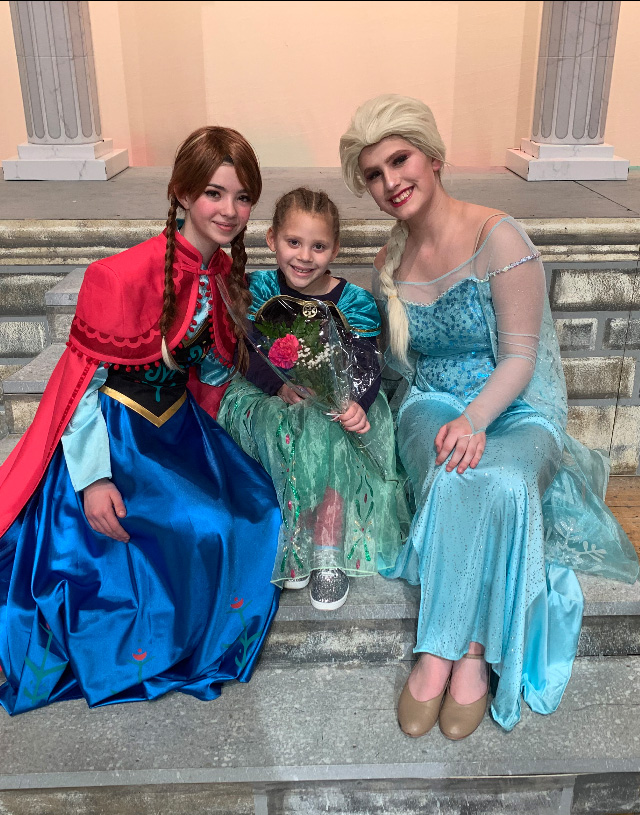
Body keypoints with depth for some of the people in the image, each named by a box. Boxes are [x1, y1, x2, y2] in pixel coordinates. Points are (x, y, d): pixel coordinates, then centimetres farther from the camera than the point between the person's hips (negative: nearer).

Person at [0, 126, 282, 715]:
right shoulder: (128, 275, -25)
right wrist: (94, 477, -24)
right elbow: (83, 377, -19)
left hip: (177, 425, 8)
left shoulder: (227, 274, -1)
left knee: (250, 508, 2)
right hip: (114, 434, -7)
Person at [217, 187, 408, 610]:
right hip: (267, 398, 1)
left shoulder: (354, 302, 0)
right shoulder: (257, 289, 2)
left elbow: (367, 366, -9)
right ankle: (296, 542, -21)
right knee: (288, 429, -33)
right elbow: (248, 353, -7)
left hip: (335, 401, 0)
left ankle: (328, 555, -25)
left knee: (325, 430, -33)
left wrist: (355, 402, -33)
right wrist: (282, 386, -28)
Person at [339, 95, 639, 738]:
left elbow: (520, 357, -14)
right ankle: (466, 654, -25)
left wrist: (474, 420, -30)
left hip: (516, 407, -3)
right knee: (452, 480, -33)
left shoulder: (498, 238, -11)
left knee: (497, 482, -37)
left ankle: (445, 654, -24)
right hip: (433, 406, 3)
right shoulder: (389, 264, 6)